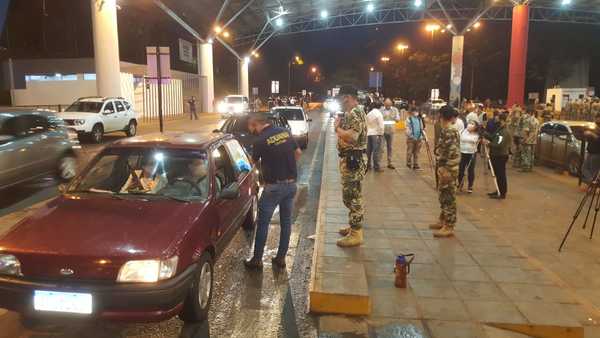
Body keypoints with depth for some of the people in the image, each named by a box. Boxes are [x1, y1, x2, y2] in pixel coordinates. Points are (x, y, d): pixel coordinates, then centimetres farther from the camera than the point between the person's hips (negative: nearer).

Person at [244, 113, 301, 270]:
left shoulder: (261, 140, -14)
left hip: (274, 186, -6)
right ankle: (281, 258, 21)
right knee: (286, 222, 13)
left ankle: (257, 260, 13)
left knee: (263, 223, 6)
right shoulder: (285, 132, 3)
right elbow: (298, 153, 12)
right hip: (291, 184, 6)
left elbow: (253, 161, 0)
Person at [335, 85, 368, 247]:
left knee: (352, 197, -6)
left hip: (352, 160, -11)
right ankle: (354, 226, 31)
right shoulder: (353, 113, 17)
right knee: (351, 196, 19)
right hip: (351, 159, 11)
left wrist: (337, 128, -15)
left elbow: (351, 137, -29)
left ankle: (355, 234, 1)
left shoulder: (354, 114, -18)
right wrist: (340, 125, 4)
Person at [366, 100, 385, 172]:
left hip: (369, 134, 6)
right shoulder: (378, 113, -13)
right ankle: (376, 167, 0)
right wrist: (381, 134, -6)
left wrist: (367, 132, 15)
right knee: (376, 151, -2)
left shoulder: (368, 114, 4)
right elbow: (381, 126, -14)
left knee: (369, 150, 13)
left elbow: (366, 125, 8)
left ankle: (368, 165, 20)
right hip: (376, 134, -6)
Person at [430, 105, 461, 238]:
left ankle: (449, 227, 5)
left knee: (449, 197, -2)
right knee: (444, 196, 19)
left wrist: (447, 170, -22)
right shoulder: (445, 130, 10)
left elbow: (454, 152, -23)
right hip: (444, 167, 9)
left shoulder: (449, 132, -18)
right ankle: (443, 220, 32)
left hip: (448, 169, -9)